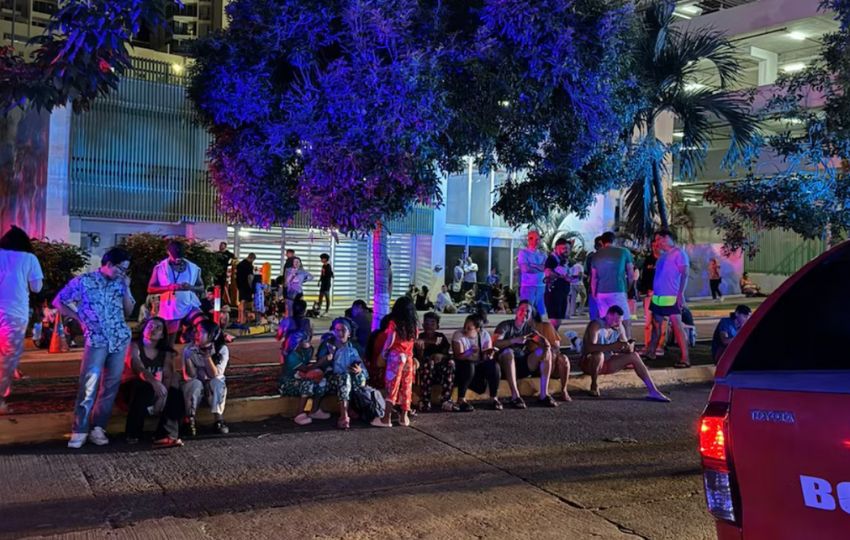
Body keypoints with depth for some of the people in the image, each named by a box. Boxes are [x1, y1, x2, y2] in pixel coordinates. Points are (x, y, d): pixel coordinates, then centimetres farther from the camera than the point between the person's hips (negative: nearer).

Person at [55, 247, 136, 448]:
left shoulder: (120, 284, 8)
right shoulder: (84, 281, -3)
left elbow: (128, 312, 9)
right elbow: (58, 302, 2)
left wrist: (126, 288, -2)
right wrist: (80, 318, -5)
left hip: (120, 339, 4)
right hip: (96, 340, -4)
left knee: (111, 385, 5)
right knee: (89, 386, -9)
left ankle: (98, 427, 13)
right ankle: (79, 430, 0)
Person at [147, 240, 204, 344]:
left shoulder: (193, 267, 0)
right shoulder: (160, 268, -4)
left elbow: (201, 288, 7)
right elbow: (150, 289, -5)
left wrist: (191, 287, -17)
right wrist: (170, 287, -22)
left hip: (190, 306, 1)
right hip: (170, 310, -1)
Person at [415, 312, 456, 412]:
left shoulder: (441, 337, 9)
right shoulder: (419, 337, 1)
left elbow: (448, 354, -2)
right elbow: (419, 359, -9)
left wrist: (440, 356, -24)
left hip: (441, 368, 2)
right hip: (424, 368, -2)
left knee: (450, 363, -27)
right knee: (428, 363, -34)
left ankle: (446, 400, -28)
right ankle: (424, 401, -35)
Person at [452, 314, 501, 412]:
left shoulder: (484, 335, -4)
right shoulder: (458, 335, -12)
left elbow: (488, 356, -8)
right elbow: (459, 356, -22)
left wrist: (490, 354, -32)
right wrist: (470, 351, -40)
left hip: (480, 365, 3)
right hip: (463, 366, -3)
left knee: (494, 365, -26)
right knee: (469, 366, -36)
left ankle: (494, 398, -12)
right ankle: (461, 400, -27)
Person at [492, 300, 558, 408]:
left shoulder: (528, 328, 10)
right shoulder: (505, 325, -5)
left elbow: (543, 341, 0)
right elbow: (495, 343, -22)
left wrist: (546, 348, -23)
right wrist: (514, 340, -34)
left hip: (523, 366, 5)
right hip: (506, 366, -5)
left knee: (545, 352, -11)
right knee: (508, 351, -35)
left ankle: (544, 394, -18)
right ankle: (515, 396, -38)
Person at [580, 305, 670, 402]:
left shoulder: (619, 328, -2)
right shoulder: (596, 326, -22)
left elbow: (627, 350, 1)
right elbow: (590, 347, -39)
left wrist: (629, 347, -25)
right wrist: (612, 346, -50)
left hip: (607, 364, 7)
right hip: (589, 364, -6)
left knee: (634, 356, -8)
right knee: (599, 354, -38)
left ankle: (653, 391, -9)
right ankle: (594, 385, -14)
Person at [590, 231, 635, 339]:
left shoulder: (596, 255, 12)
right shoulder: (624, 252, 4)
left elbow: (594, 278, 13)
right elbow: (631, 275, 5)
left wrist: (594, 294, 22)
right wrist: (628, 288, 20)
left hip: (601, 293, 4)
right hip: (618, 292, -4)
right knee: (626, 322, -2)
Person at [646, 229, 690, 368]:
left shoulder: (679, 253, -7)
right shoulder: (663, 255, 16)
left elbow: (684, 274, -15)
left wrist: (681, 294, -22)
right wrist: (653, 291, 17)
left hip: (671, 298, -8)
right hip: (657, 297, 9)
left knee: (677, 326, -11)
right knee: (656, 325, 15)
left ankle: (685, 359, -11)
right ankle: (650, 353, 25)